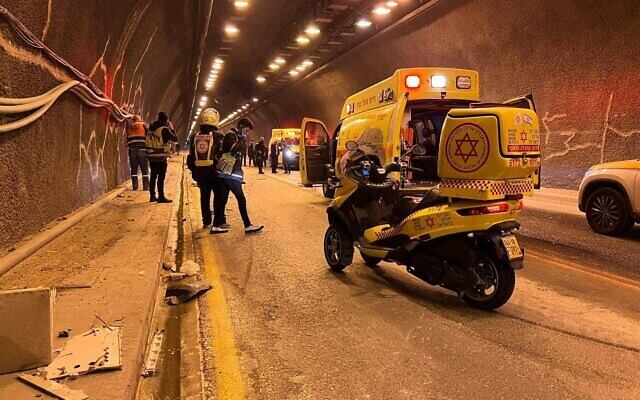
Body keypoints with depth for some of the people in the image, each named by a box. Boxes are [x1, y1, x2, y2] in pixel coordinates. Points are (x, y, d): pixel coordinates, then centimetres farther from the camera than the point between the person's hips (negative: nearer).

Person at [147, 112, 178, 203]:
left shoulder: (151, 128, 9)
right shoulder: (164, 129, -12)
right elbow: (175, 139, -10)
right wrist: (171, 128, 3)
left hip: (151, 156, 7)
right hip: (161, 157, -7)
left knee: (153, 176, 14)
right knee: (161, 177, -2)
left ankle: (152, 196, 21)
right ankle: (161, 197, 0)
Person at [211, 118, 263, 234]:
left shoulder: (236, 137, 22)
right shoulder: (231, 136, -8)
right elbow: (234, 149, -25)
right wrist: (242, 140, -13)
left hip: (225, 174, 10)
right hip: (230, 174, -10)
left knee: (222, 200, 9)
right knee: (241, 199, -5)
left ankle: (216, 225, 12)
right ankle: (248, 226, -1)